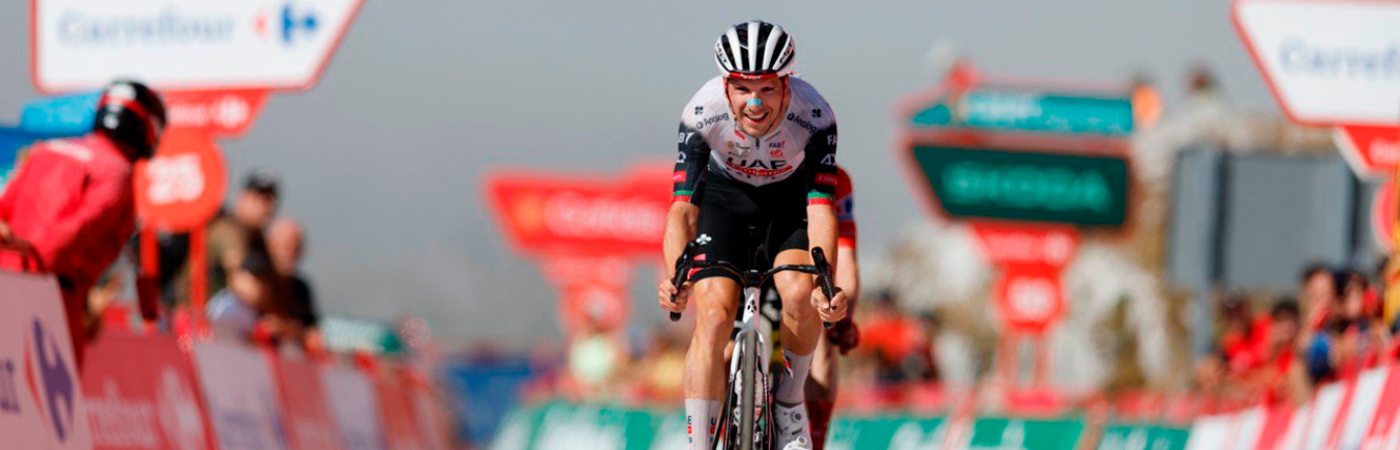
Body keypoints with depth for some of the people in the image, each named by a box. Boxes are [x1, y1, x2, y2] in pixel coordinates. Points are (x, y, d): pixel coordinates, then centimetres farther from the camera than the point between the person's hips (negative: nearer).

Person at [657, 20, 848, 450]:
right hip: (726, 196, 0)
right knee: (713, 316, -19)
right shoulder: (703, 113, -31)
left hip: (791, 197, 0)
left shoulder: (814, 116, -32)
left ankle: (789, 404, -1)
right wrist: (674, 279, -49)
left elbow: (820, 208, -33)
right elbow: (683, 208, -31)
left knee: (799, 294, -27)